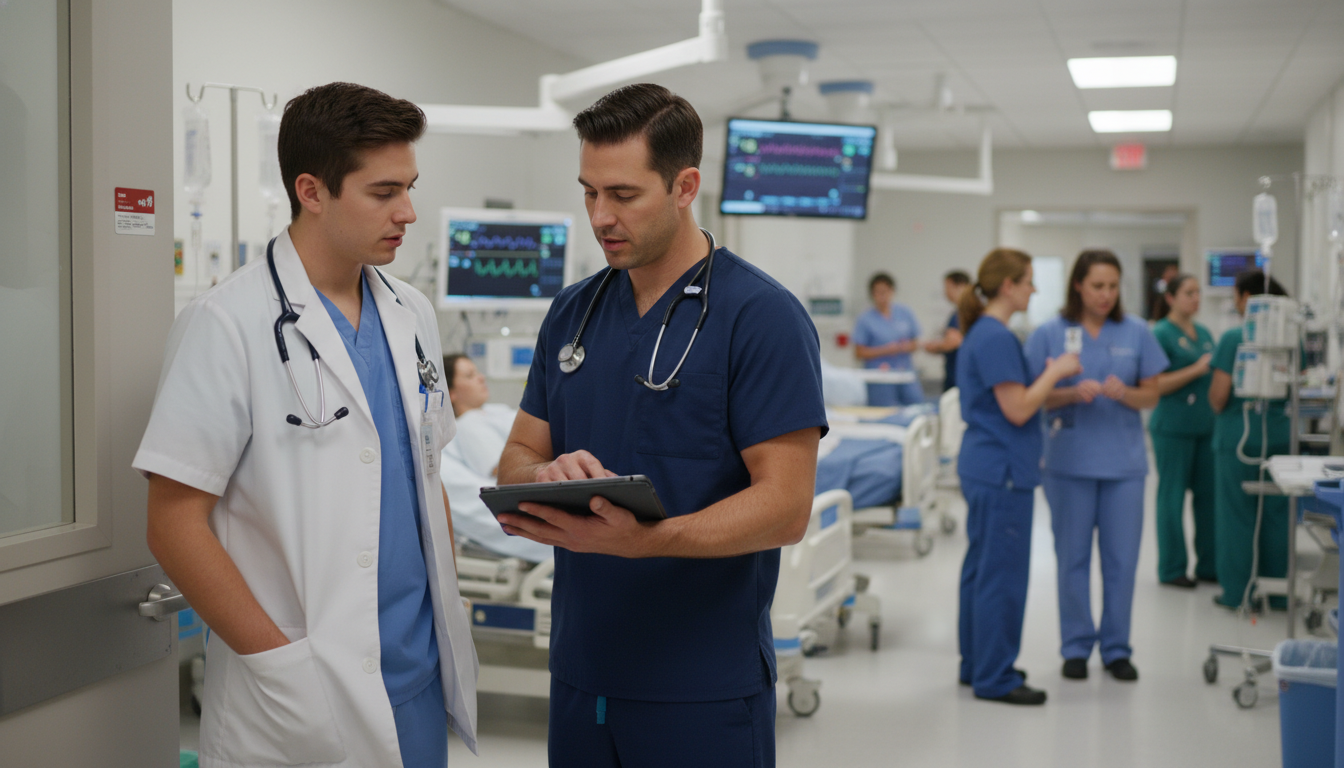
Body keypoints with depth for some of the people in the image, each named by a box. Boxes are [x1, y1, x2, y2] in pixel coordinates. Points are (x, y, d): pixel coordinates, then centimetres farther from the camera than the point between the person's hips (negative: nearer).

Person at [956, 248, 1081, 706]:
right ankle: (995, 678, 4)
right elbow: (1018, 410, -20)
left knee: (983, 569, 16)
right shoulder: (996, 338, -18)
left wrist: (1049, 377, 13)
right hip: (1002, 471, -11)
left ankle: (977, 665, 25)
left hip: (983, 467, 11)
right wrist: (1054, 373, -9)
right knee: (1002, 574, -3)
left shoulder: (983, 333, 14)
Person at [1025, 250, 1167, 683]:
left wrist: (1124, 393, -16)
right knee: (1073, 557, 7)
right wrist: (1072, 393, -19)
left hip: (1124, 461, 1)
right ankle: (1076, 646, 20)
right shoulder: (1050, 334, -1)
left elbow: (1151, 396, 5)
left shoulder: (1137, 333, 3)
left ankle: (1116, 648, 19)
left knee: (1122, 558, 5)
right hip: (1070, 460, -1)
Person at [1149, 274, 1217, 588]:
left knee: (1208, 494, 9)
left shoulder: (1204, 333, 14)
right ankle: (1172, 569, 10)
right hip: (1173, 428, -7)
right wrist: (1196, 370, -20)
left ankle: (1208, 565, 18)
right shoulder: (1161, 334, -8)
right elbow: (1155, 385, -15)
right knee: (1172, 497, 1)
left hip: (1205, 426, 7)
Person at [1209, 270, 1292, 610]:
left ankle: (1237, 592, 10)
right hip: (1281, 435, 5)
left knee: (1237, 515, 4)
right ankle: (1278, 592, 17)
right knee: (1278, 515, 11)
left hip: (1239, 435, -4)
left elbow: (1219, 395, -13)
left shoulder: (1233, 339, -12)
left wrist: (1218, 408, 8)